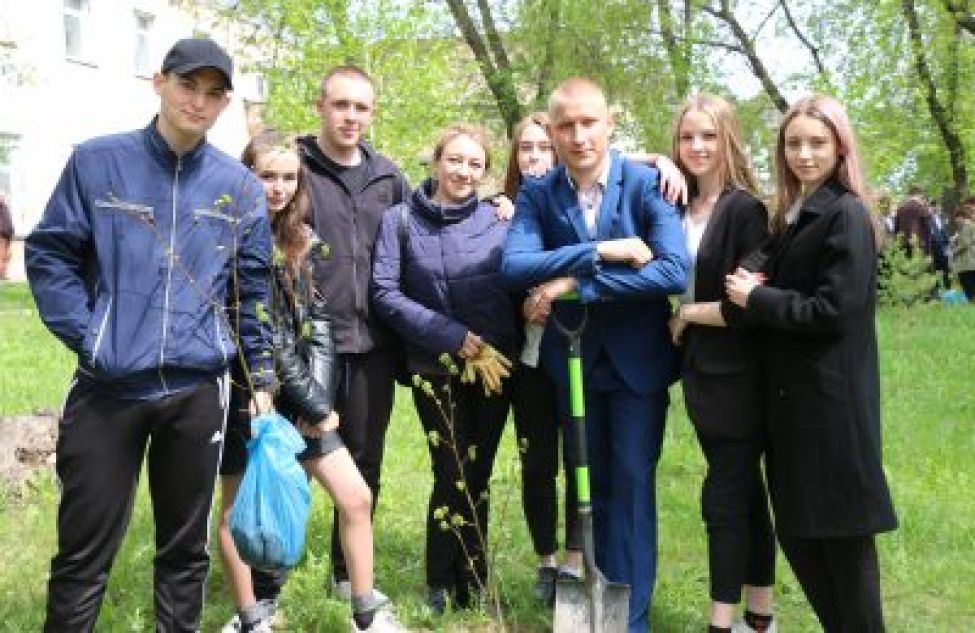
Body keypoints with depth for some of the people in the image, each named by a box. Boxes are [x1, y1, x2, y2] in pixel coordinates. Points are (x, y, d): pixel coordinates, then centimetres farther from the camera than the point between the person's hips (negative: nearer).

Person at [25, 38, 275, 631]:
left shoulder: (240, 187, 6)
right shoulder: (97, 162, -1)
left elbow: (254, 290, 10)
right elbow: (49, 254, 1)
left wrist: (262, 376, 9)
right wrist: (89, 336, -8)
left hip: (199, 389, 2)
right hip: (107, 386, -2)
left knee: (187, 546, 13)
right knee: (84, 549, 4)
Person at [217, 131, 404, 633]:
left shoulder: (301, 239, 8)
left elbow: (317, 322, 4)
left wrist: (319, 397, -8)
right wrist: (314, 403, -14)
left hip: (298, 394, 6)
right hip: (245, 393, -6)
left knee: (356, 498, 3)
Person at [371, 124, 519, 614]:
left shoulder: (499, 219, 3)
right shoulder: (400, 220, -2)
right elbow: (384, 294, -8)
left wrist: (493, 351, -7)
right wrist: (454, 337, -13)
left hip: (496, 365, 2)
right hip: (435, 368, -2)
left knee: (479, 476, 9)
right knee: (453, 475, -3)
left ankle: (473, 584, 24)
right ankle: (442, 586, 16)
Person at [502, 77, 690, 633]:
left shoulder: (647, 184, -12)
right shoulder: (537, 194, -5)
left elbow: (675, 270, -25)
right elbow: (514, 265, -21)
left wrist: (576, 282, -27)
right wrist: (602, 252, -29)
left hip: (637, 358, -3)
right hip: (572, 358, 3)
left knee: (632, 482, -1)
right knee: (589, 483, 15)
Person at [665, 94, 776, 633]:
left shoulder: (744, 209, -13)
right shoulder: (678, 207, 6)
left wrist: (688, 315, -8)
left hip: (737, 375, -7)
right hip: (699, 370, 7)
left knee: (724, 496, -2)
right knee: (744, 491, 14)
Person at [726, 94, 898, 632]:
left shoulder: (847, 215, -13)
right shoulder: (791, 214, 13)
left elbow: (834, 312, -19)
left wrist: (756, 298, -11)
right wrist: (754, 289, -4)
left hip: (832, 400, -8)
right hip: (792, 396, 9)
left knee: (842, 535, 2)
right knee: (796, 529, 14)